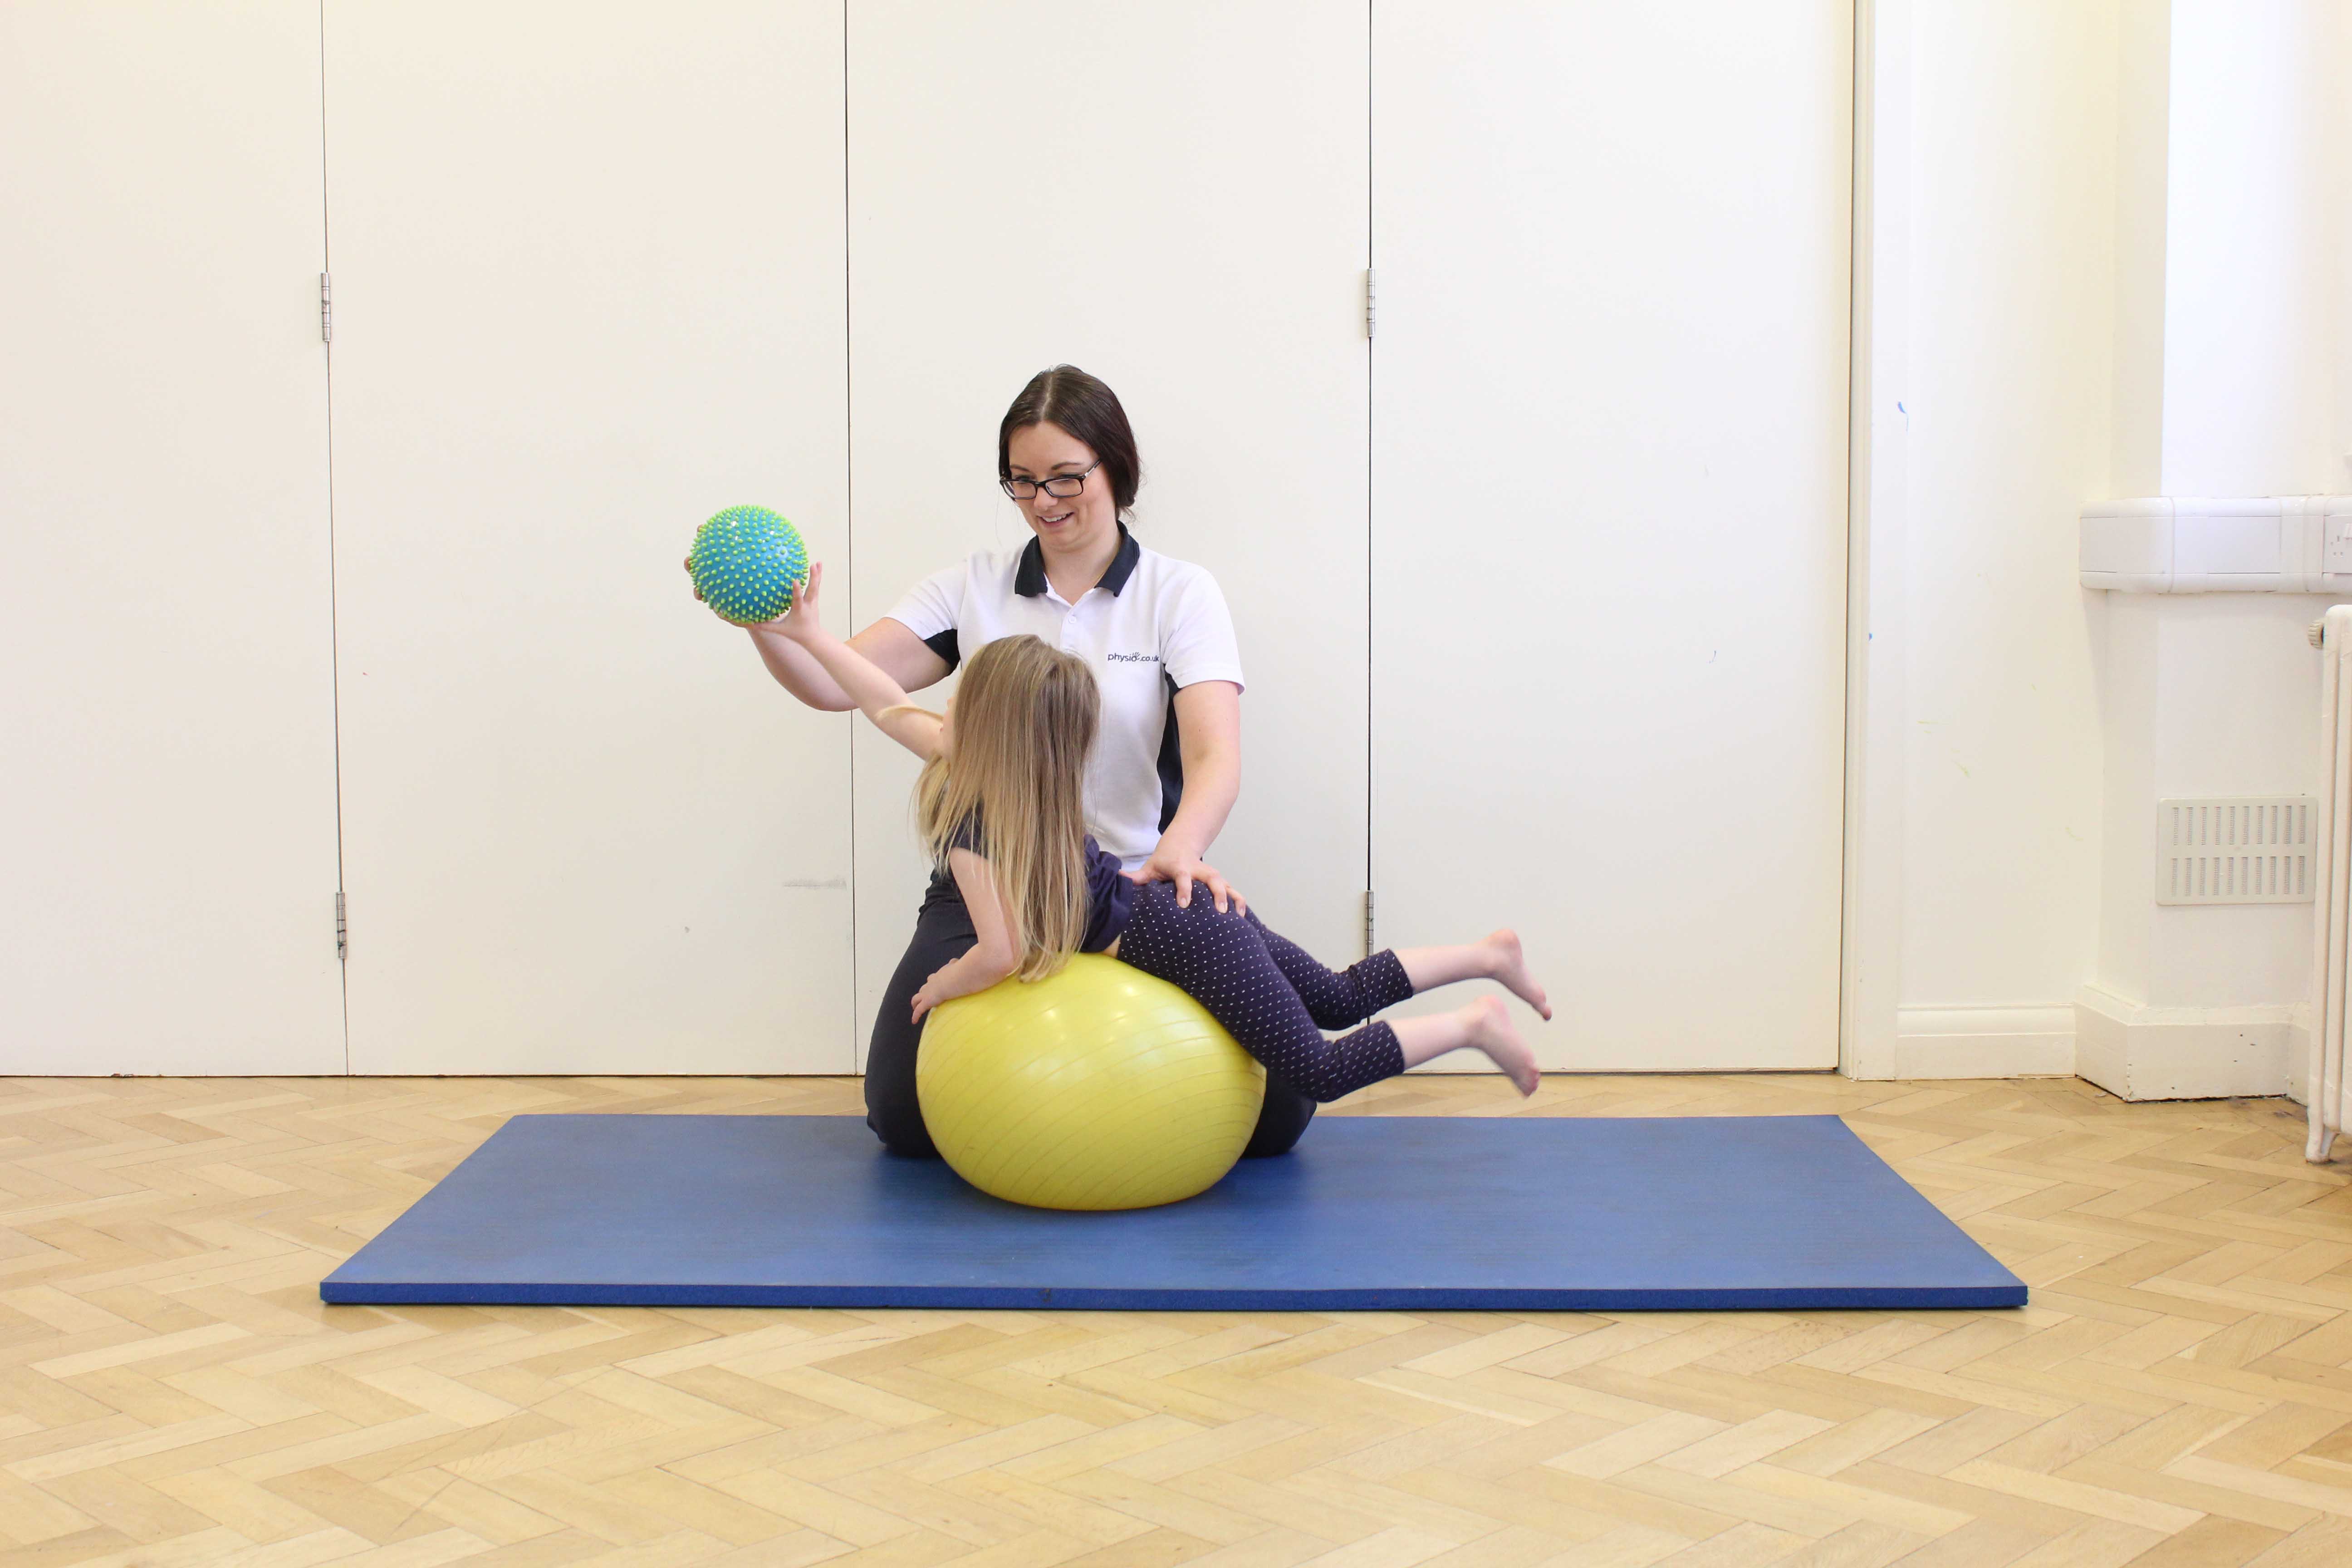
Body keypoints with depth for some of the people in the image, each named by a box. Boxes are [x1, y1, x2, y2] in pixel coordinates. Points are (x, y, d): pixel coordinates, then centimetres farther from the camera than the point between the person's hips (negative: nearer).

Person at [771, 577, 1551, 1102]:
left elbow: (1002, 953, -29)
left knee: (1319, 1070, -3)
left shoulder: (969, 822, -22)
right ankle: (1490, 954, 24)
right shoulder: (963, 764, 2)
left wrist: (942, 985, -10)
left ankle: (1476, 1023, 1)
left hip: (1181, 942, -9)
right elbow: (895, 708, 15)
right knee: (1340, 999, 22)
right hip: (1187, 906, 9)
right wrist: (814, 636, 18)